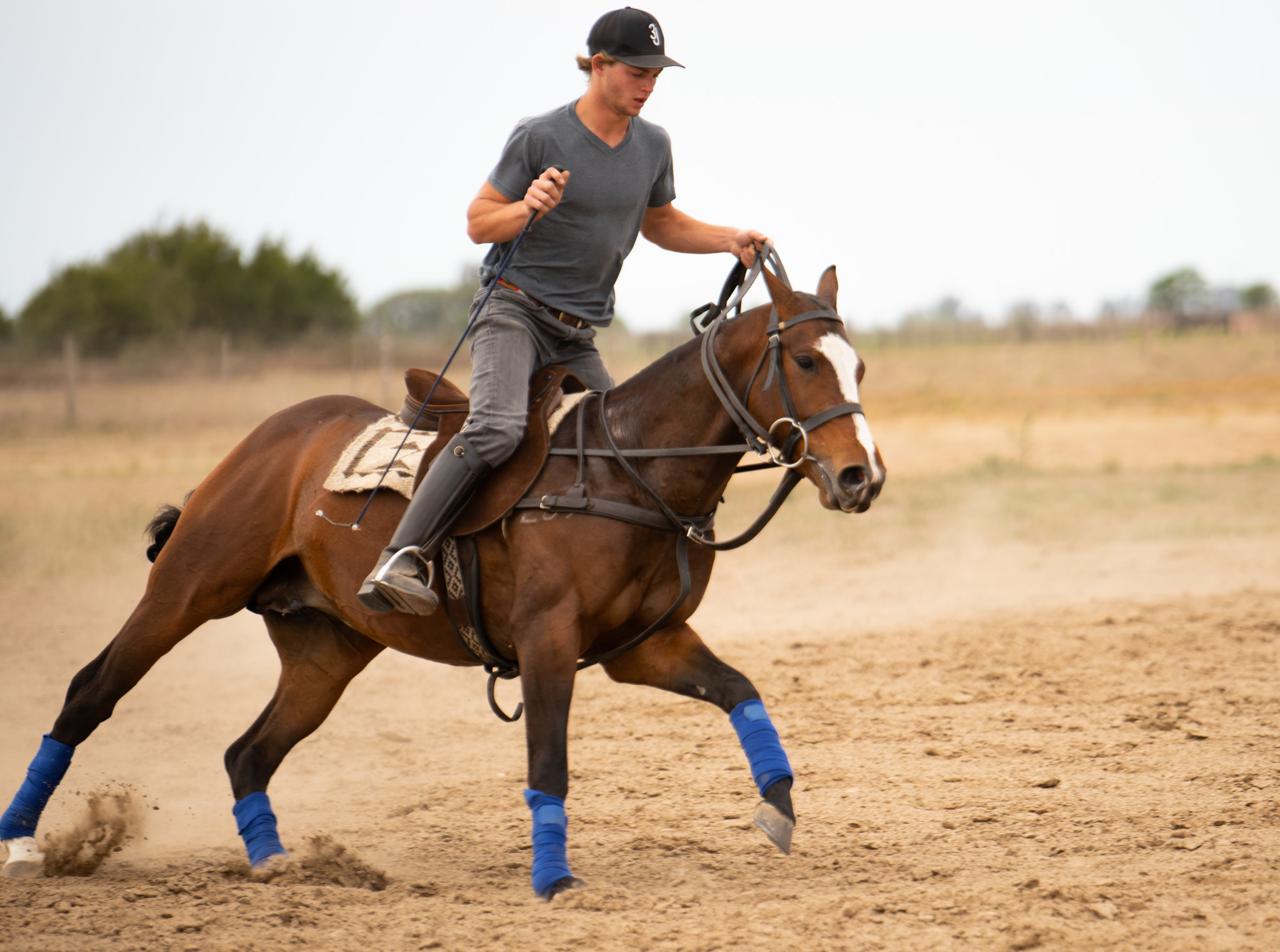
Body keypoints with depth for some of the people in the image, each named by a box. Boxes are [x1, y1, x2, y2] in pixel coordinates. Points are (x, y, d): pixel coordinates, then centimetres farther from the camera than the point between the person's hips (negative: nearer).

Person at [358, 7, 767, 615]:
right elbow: (478, 224, -4)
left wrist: (729, 240, 9)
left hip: (577, 337, 7)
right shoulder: (541, 138, -9)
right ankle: (396, 563, -37)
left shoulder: (653, 146, 8)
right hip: (514, 309, -7)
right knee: (497, 428, -30)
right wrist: (530, 207, -24)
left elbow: (661, 224, 25)